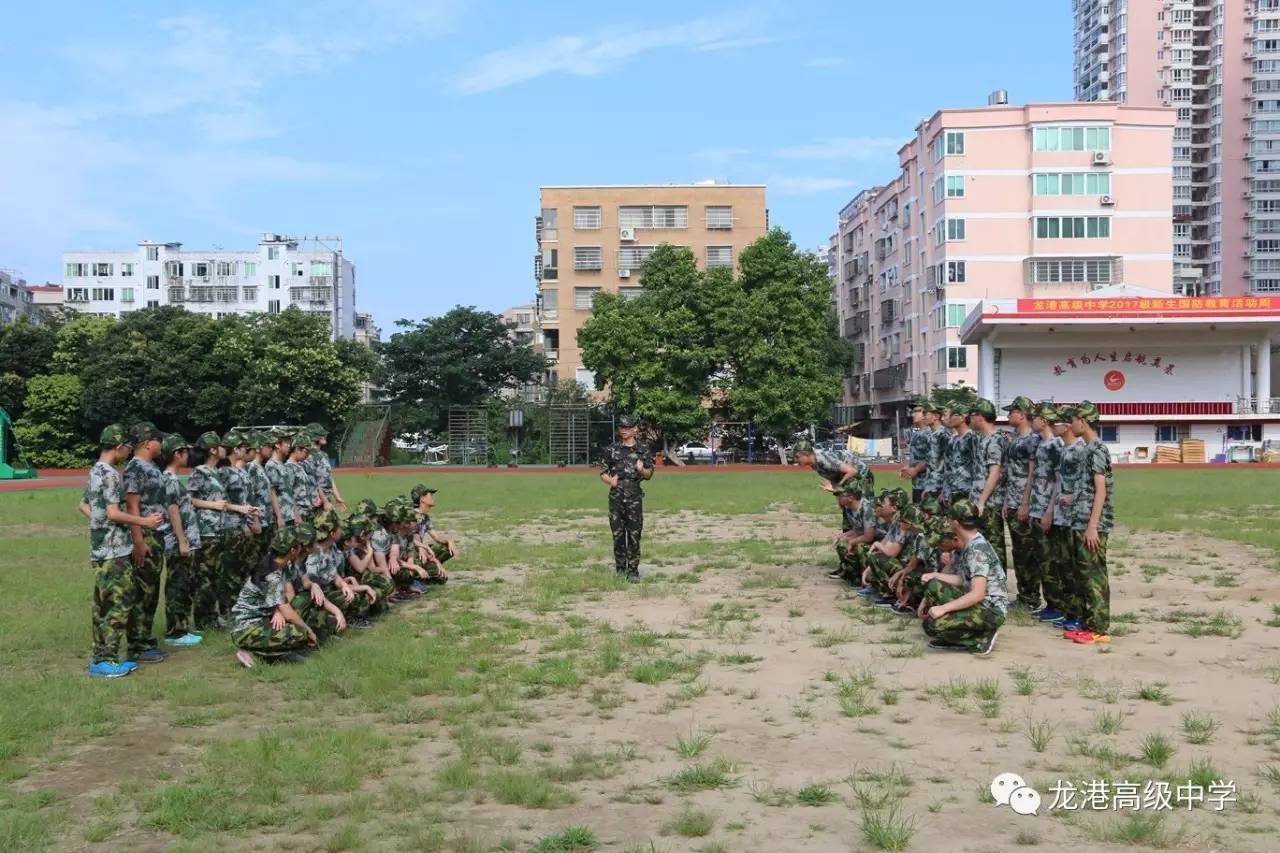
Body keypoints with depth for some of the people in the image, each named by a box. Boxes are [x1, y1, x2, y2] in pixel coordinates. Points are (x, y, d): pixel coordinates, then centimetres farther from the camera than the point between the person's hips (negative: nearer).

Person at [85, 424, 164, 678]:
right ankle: (105, 660, -5)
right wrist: (144, 521, -13)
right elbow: (113, 513, -21)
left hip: (100, 549, 10)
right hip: (115, 550, -10)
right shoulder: (110, 474, -16)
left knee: (103, 604, 12)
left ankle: (101, 656, 17)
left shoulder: (95, 471, 14)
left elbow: (85, 505, 23)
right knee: (118, 604, -6)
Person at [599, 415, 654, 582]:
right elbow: (603, 473, 9)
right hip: (616, 497, 1)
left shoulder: (643, 449, 7)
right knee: (618, 534, 5)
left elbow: (649, 475, 8)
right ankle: (620, 569, 15)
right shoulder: (612, 449, 8)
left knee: (634, 535, -1)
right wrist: (610, 480, -13)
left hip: (634, 498, -1)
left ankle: (633, 571, 6)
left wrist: (642, 470, -15)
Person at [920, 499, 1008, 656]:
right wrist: (935, 576, 7)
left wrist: (943, 608, -25)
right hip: (978, 602, 10)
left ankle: (983, 637, -6)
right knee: (934, 586, 6)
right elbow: (963, 580, 16)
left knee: (932, 625, -21)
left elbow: (977, 594, -27)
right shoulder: (969, 545, 9)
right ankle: (951, 636, 2)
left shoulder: (978, 549, -20)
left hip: (991, 609, -10)